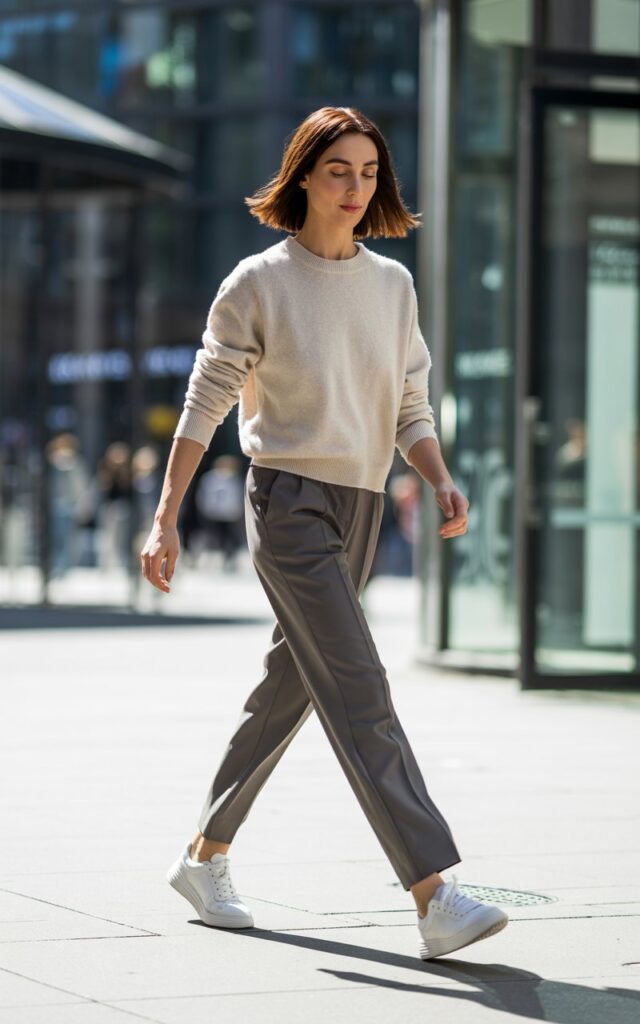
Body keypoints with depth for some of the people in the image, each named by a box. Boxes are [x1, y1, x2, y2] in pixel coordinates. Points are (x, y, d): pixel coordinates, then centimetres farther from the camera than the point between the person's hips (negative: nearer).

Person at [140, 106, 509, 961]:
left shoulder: (393, 284, 10)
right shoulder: (258, 284, -4)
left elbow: (410, 409, 12)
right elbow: (203, 407, -1)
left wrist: (441, 481, -7)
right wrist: (166, 520, -5)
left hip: (360, 508, 6)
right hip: (290, 504, -6)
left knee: (292, 689, 13)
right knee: (358, 691, -16)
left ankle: (205, 857, 31)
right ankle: (434, 897, -23)